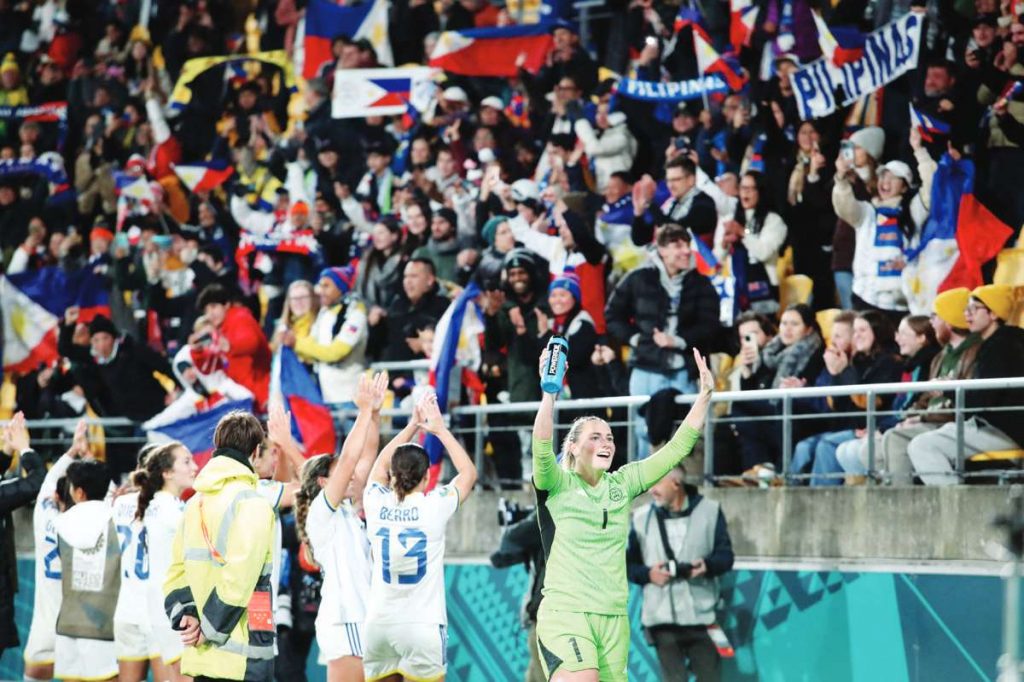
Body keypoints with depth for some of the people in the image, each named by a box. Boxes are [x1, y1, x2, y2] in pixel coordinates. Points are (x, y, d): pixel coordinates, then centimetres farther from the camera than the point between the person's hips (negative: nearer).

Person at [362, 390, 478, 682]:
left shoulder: (377, 504, 1)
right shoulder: (434, 507, -7)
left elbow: (380, 465, 22)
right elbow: (468, 473, 11)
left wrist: (413, 425, 25)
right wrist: (440, 430, 16)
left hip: (379, 623, 4)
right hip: (423, 625, -3)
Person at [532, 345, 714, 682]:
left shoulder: (622, 485, 11)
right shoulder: (558, 486, -2)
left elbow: (677, 448, 11)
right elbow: (542, 449, -22)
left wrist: (705, 395, 4)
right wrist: (550, 393, -34)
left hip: (614, 617, 5)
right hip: (565, 613, -5)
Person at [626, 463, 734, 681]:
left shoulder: (709, 511, 4)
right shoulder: (642, 518, 7)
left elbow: (726, 555, 2)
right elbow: (628, 563, 9)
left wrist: (707, 565, -19)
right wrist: (648, 574, -12)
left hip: (701, 615, -1)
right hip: (662, 617, 1)